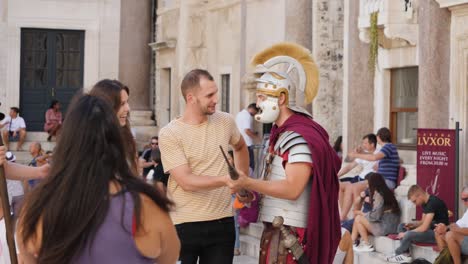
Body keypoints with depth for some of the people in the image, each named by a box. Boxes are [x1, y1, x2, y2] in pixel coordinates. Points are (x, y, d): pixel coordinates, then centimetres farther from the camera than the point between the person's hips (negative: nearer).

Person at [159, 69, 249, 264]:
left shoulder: (225, 121, 4)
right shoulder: (169, 134, -10)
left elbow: (240, 147, 27)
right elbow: (187, 182, -18)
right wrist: (226, 179, -29)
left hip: (222, 222, 4)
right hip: (183, 225, -3)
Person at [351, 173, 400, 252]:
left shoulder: (378, 195, -15)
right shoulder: (387, 192, 12)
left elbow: (375, 216, -18)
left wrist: (361, 214, -2)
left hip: (385, 228, -9)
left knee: (358, 219, -3)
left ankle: (367, 245, 3)